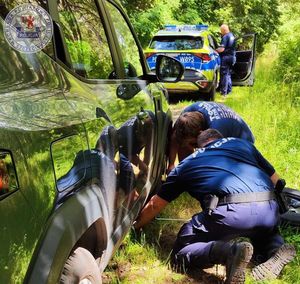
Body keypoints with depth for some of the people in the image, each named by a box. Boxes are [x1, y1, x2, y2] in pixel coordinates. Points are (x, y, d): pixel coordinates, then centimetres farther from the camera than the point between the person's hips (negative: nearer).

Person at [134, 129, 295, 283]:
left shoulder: (186, 165, 25)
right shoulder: (242, 143, 30)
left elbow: (155, 205, 34)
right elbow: (275, 180, 35)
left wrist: (136, 226, 52)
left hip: (230, 212, -4)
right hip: (269, 210, 5)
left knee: (180, 255, 12)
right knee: (265, 232, 38)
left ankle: (230, 251, -17)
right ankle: (276, 249, 3)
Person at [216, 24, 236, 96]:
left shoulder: (225, 37, -14)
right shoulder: (232, 35, 14)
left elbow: (222, 49, -22)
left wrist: (215, 50, -6)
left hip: (226, 57, -9)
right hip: (232, 56, 9)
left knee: (224, 74, -5)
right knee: (228, 74, 17)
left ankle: (224, 91, -5)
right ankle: (229, 90, 22)